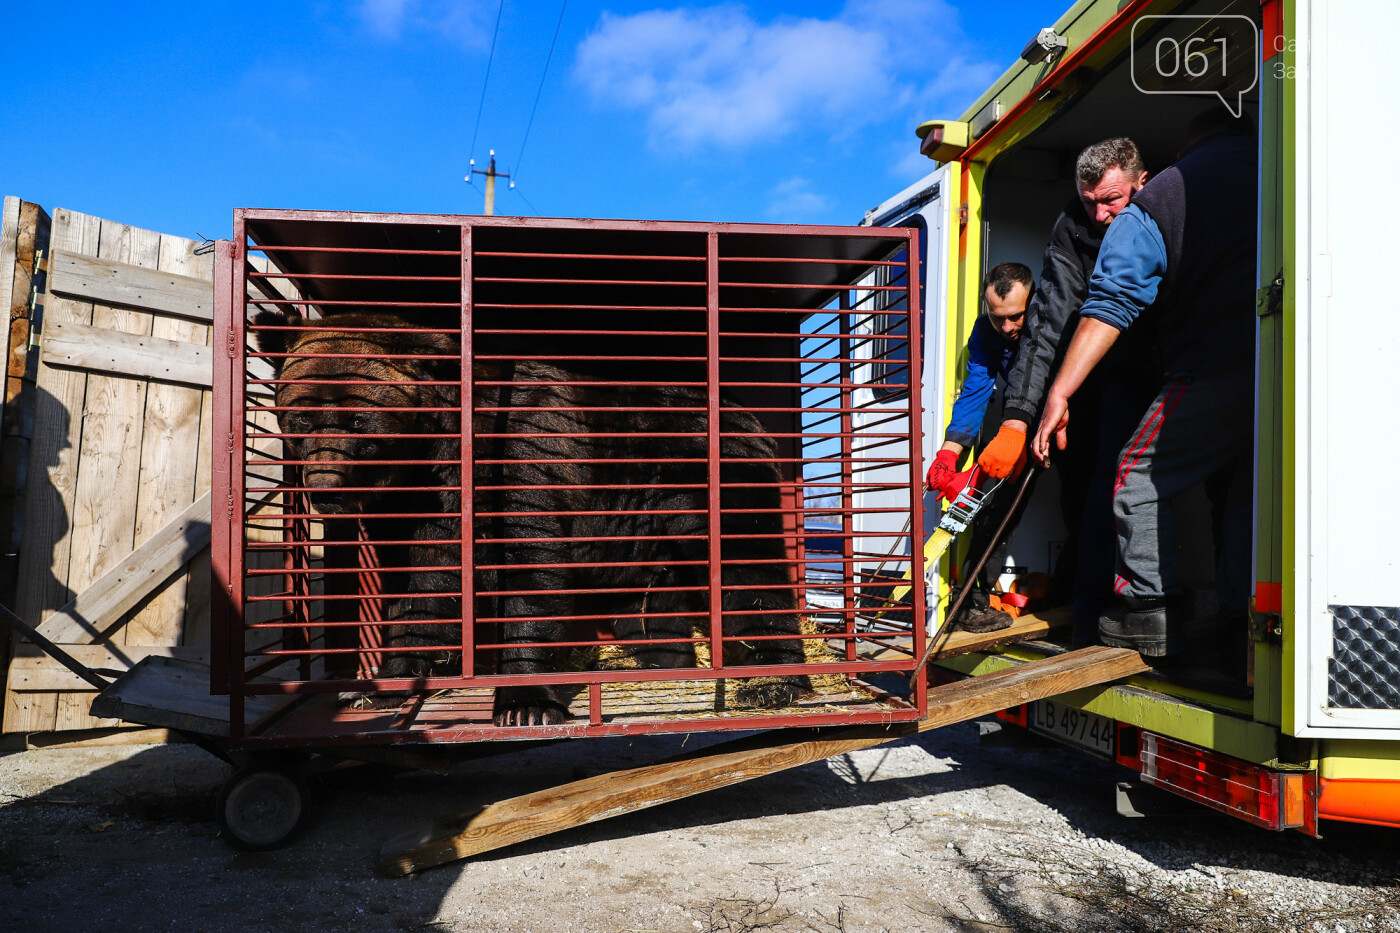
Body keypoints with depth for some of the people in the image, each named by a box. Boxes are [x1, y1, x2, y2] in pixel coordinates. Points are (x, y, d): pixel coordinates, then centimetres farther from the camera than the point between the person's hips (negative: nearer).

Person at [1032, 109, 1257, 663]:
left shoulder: (1158, 197, 8)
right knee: (1244, 492, 15)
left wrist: (1060, 393, -2)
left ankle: (1150, 610, 3)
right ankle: (1242, 623, 12)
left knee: (1140, 476, 8)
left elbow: (1111, 304, -1)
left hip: (1214, 369, -5)